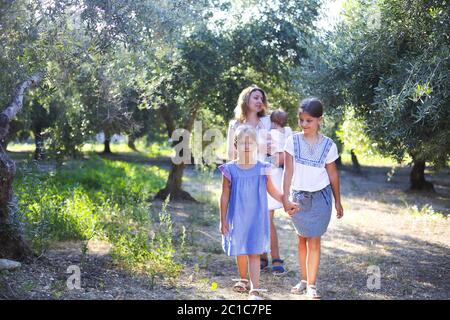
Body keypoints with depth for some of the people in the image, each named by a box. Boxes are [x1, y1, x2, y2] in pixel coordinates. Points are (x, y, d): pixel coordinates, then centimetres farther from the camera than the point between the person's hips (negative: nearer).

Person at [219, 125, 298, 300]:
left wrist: (286, 202, 6)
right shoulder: (230, 170, -6)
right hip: (237, 217, 1)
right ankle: (243, 279, 39)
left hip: (257, 218, -1)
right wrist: (223, 220, -1)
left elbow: (272, 190, 10)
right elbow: (225, 196, -1)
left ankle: (255, 289, -6)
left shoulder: (262, 169, -4)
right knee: (240, 251, 15)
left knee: (254, 252, -5)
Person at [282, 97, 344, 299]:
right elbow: (288, 171, -9)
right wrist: (285, 199, -15)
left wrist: (338, 202, 6)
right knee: (302, 240, 13)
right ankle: (304, 280, 25)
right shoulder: (293, 141, -8)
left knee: (314, 241, -2)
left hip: (320, 197, -2)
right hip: (299, 196, 2)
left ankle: (312, 285, 6)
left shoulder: (328, 145, -9)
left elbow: (333, 174, 1)